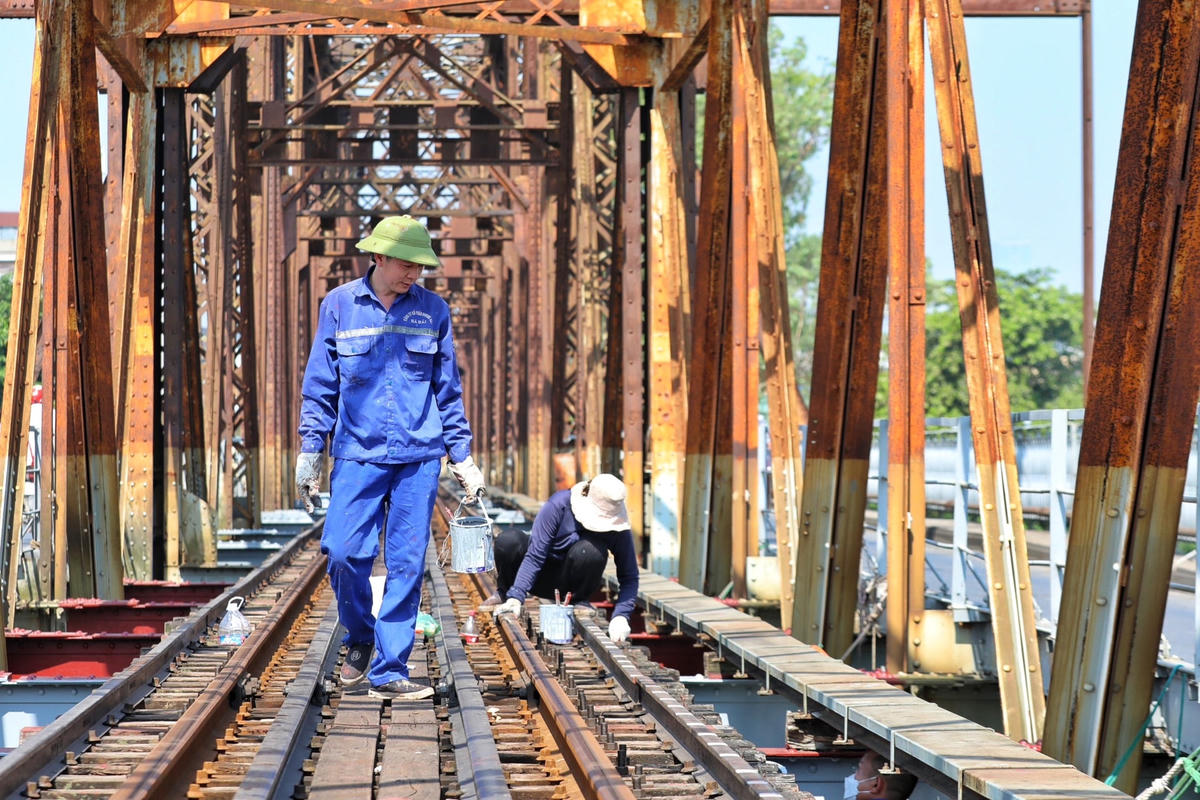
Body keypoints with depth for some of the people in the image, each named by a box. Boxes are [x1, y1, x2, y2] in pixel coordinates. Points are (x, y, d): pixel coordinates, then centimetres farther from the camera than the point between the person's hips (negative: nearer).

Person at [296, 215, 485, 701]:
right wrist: (310, 451, 4)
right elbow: (320, 386, 8)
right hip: (357, 454, -1)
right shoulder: (340, 306, 4)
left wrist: (462, 457, 10)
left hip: (419, 456, 1)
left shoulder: (432, 310, 7)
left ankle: (389, 670, 5)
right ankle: (359, 639, 16)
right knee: (343, 553, -11)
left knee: (406, 564, -2)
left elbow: (448, 390, 13)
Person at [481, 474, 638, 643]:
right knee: (508, 540, -31)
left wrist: (620, 616, -33)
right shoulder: (559, 504, -25)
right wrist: (516, 597, -38)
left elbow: (629, 577, -16)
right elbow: (535, 555, -28)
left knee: (591, 551, -34)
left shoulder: (618, 529, -20)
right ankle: (505, 593, 1)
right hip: (542, 577, 0)